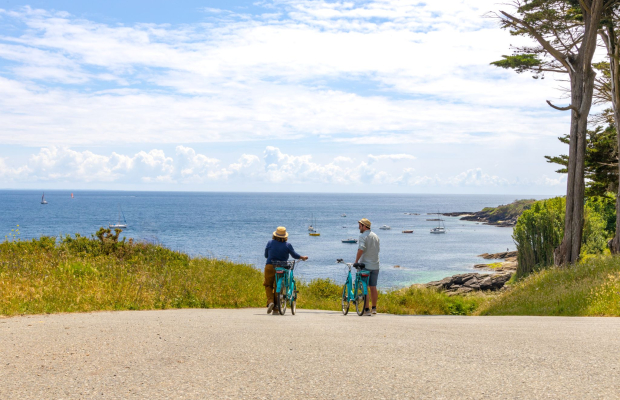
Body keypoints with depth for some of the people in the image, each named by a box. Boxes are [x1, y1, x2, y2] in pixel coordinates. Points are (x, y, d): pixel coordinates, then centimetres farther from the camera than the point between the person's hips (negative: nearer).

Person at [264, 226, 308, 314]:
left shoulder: (270, 243, -1)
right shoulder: (287, 245, -2)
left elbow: (266, 255, 10)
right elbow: (295, 255, 7)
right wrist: (302, 257, 26)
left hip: (270, 267, 0)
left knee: (268, 285, 14)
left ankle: (270, 301, -11)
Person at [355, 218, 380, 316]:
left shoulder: (363, 236, -11)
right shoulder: (376, 236, 13)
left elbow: (361, 249, -25)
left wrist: (356, 261, -17)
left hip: (365, 265, -7)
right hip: (375, 265, 7)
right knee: (373, 287, 14)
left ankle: (366, 309, -5)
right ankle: (374, 308, 21)